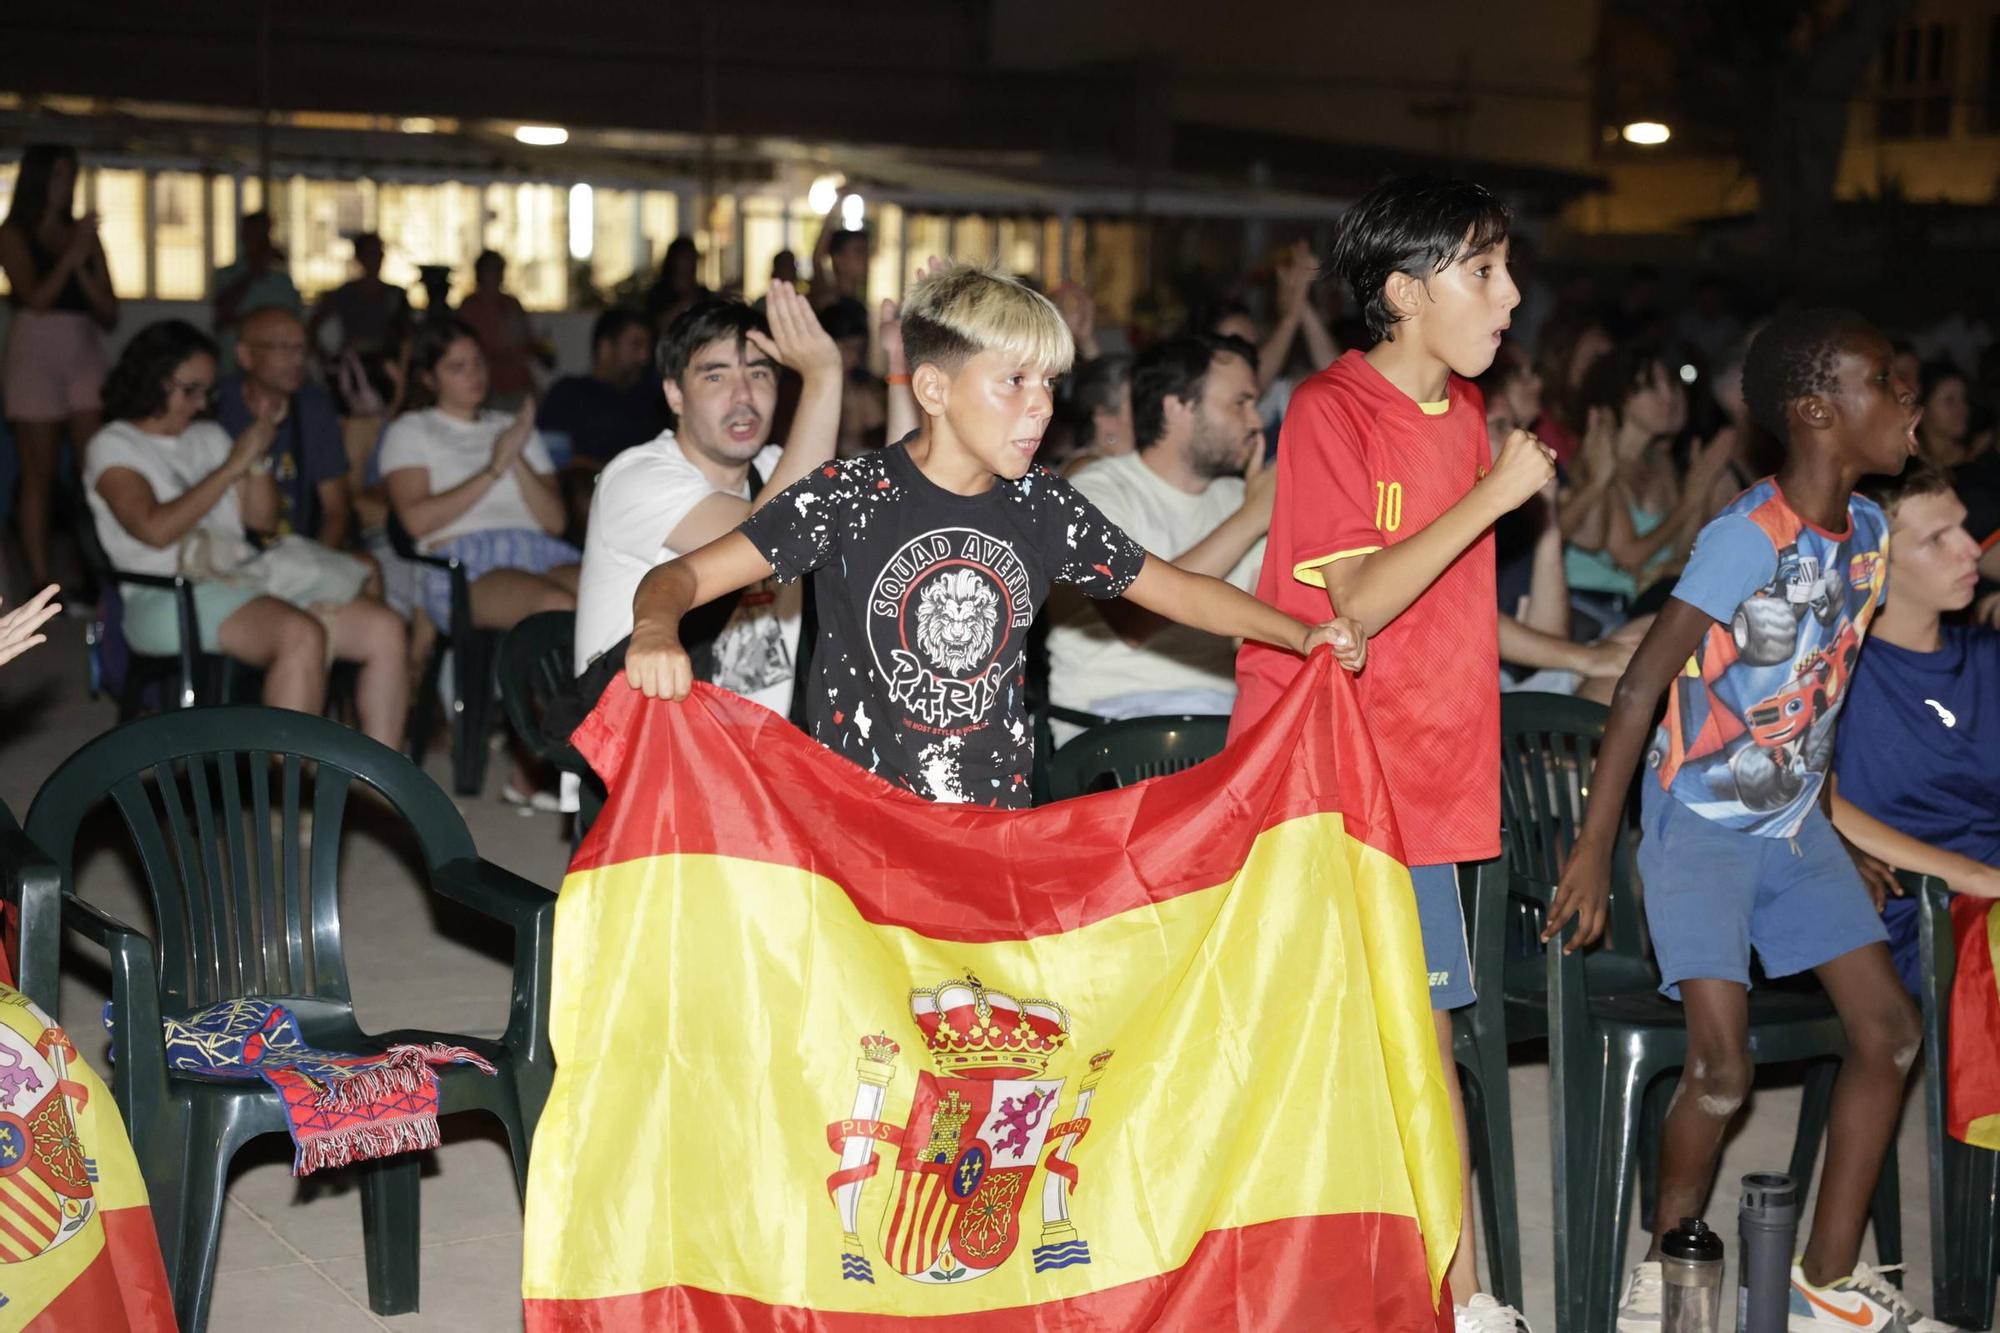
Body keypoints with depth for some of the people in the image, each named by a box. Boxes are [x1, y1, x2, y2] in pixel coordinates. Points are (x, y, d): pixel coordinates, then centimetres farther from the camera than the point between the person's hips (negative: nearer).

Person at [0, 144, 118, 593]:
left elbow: (110, 312, 7)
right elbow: (36, 298, -10)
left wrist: (82, 266, -6)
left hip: (84, 353, 3)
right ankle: (41, 581, 2)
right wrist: (72, 252, -10)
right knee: (39, 474, -1)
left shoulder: (84, 234, 12)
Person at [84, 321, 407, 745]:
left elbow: (261, 518, 18)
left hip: (243, 582, 7)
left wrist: (260, 452, 3)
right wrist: (232, 467, -9)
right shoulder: (112, 447, 4)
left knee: (384, 627, -15)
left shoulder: (209, 437, 23)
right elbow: (155, 529, -14)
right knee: (301, 635, -36)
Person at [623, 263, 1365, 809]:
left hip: (996, 818, 4)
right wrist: (657, 630, -36)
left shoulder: (1038, 505, 3)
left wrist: (1303, 635, 1)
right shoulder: (853, 495, -9)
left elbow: (1175, 589, 13)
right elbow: (685, 576, -13)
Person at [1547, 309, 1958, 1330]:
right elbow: (1642, 684, -21)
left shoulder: (1866, 528, 1)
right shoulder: (1748, 536, -21)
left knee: (1890, 1030, 3)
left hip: (1794, 819, 8)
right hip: (1700, 819, -7)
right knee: (1723, 1067, -14)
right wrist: (1593, 848, -22)